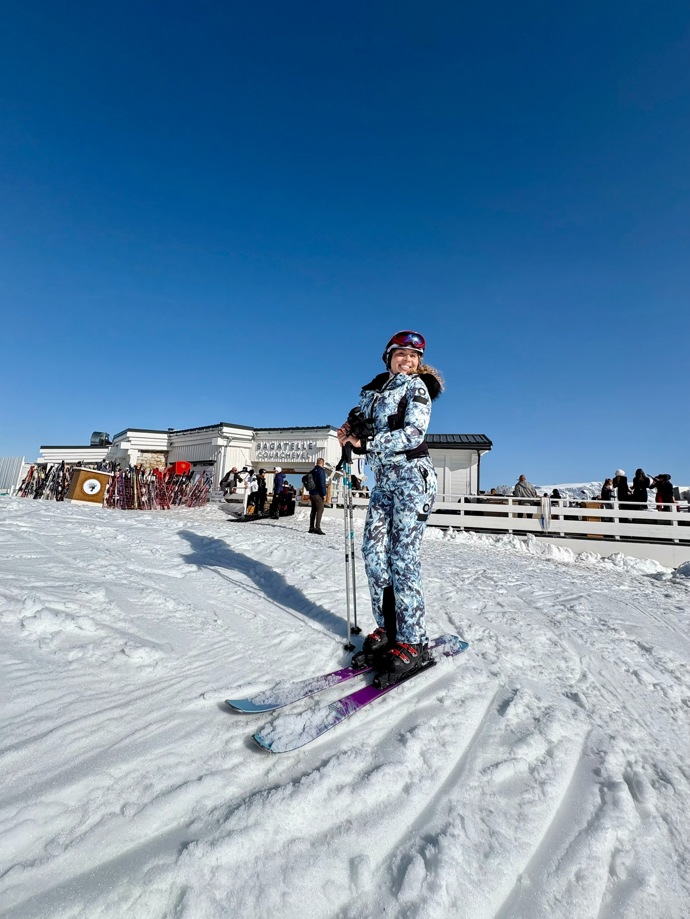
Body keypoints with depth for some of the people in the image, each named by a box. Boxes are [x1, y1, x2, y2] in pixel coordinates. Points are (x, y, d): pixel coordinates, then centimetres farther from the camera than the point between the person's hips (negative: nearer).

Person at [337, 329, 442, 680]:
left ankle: (413, 642, 1)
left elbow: (413, 434, -14)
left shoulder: (415, 386, 0)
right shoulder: (373, 391, 18)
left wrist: (368, 441, -17)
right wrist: (352, 435, -3)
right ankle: (387, 629, 15)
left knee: (403, 557, -9)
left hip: (412, 476, -7)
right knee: (373, 551, 2)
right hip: (383, 480, 7)